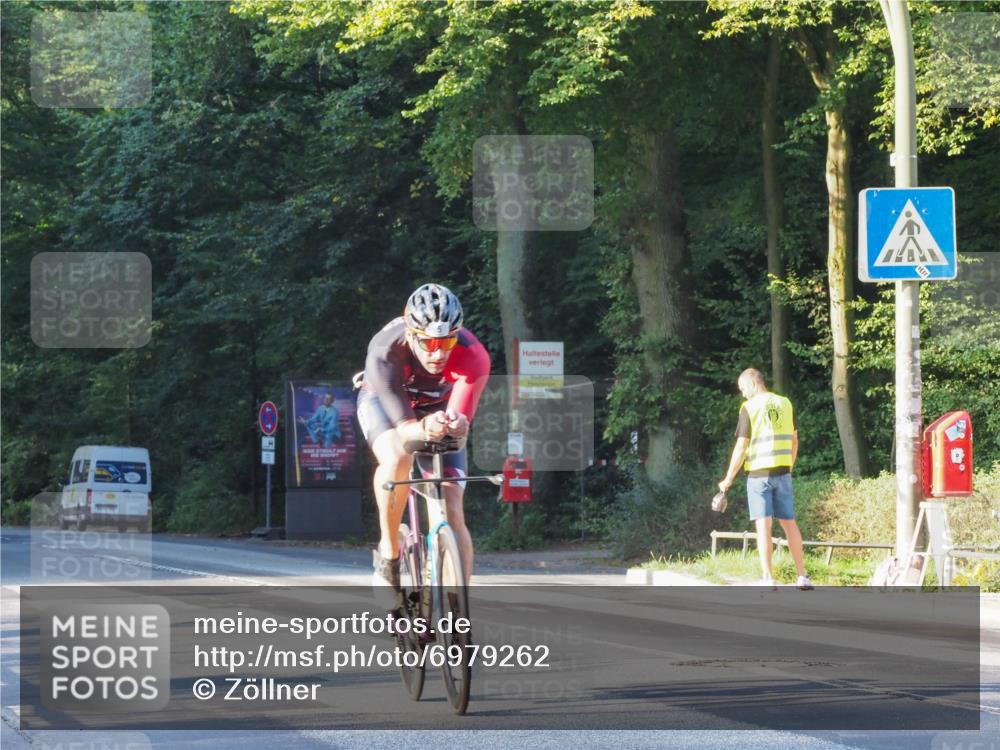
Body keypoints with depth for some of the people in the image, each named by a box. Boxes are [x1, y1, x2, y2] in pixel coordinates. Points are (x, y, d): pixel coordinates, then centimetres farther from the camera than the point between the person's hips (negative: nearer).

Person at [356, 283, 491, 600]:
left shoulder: (473, 356, -36)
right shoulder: (385, 351, -38)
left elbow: (461, 427, -40)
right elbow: (403, 426, -38)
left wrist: (456, 424, -64)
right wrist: (425, 429, -61)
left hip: (438, 409, 2)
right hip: (384, 400, -2)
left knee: (453, 514, -12)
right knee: (398, 459, -36)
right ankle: (388, 552, -15)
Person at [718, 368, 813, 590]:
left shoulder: (749, 407, -7)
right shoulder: (785, 404, 7)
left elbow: (741, 447, -9)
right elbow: (794, 441, 12)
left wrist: (729, 479, -2)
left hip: (758, 473, -4)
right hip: (782, 472, 4)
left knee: (763, 525, -4)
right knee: (789, 523, 11)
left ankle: (768, 580, -8)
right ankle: (802, 577, 12)